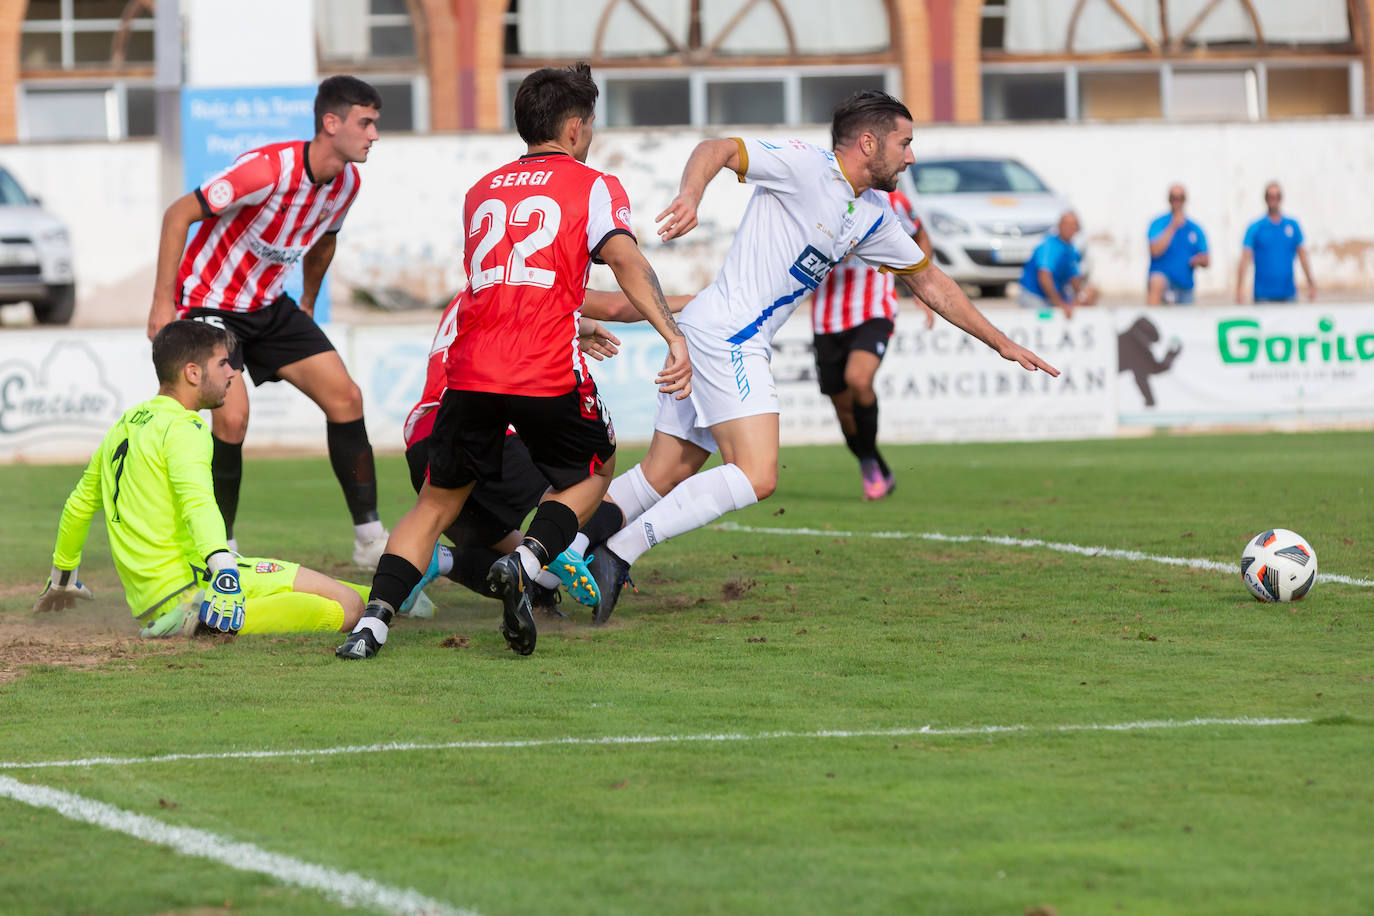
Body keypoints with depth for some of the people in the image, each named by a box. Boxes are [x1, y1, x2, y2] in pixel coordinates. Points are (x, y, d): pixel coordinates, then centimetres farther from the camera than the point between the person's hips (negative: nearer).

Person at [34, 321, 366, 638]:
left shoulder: (123, 427, 19)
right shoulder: (183, 428, -8)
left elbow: (78, 505, 30)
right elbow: (197, 502, -26)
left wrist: (62, 577, 45)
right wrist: (223, 568, -41)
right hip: (191, 579, -8)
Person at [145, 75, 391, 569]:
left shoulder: (347, 182, -4)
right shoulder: (268, 168, -28)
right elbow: (178, 214, -22)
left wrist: (308, 302, 25)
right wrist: (162, 303, -21)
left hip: (269, 305, 7)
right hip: (209, 303, -7)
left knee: (345, 397, -4)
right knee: (233, 416, -22)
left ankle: (369, 537, 3)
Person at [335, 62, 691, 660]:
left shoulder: (481, 192, 23)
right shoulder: (593, 186, 7)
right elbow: (625, 260, -11)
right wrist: (673, 335, -19)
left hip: (472, 369, 4)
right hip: (548, 375, -4)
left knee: (437, 502, 15)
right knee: (595, 471, 22)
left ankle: (374, 616, -5)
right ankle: (525, 564, -3)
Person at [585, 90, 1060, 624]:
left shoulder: (872, 217, 15)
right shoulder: (804, 166, -10)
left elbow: (928, 281, 25)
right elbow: (716, 149, -17)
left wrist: (1002, 343, 26)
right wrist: (690, 195, -39)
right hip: (723, 334, -9)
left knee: (666, 475, 6)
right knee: (756, 476, -17)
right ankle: (619, 554, -20)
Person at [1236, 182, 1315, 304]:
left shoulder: (1293, 226, 7)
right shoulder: (1255, 228, -1)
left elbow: (1303, 257, 10)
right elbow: (1245, 259, -7)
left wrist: (1311, 284, 5)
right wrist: (1240, 288, -18)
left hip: (1288, 293, 3)